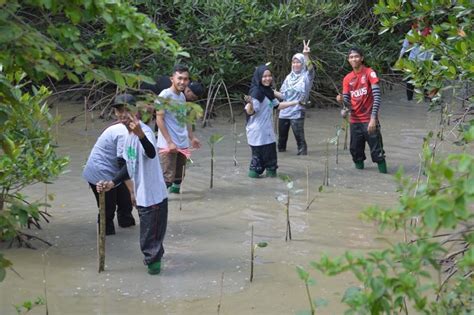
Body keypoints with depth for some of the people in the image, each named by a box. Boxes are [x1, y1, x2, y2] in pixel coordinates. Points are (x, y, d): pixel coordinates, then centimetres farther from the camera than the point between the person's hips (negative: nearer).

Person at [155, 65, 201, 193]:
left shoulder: (182, 96, 13)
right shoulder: (165, 95, -11)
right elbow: (159, 120, -15)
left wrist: (191, 137, 21)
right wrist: (170, 142, -18)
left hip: (183, 144, 8)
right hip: (168, 145, -7)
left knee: (179, 175, 11)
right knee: (168, 176, -12)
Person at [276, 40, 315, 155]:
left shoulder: (306, 76, -4)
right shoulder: (289, 77, 12)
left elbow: (311, 69, -27)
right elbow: (283, 95, 14)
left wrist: (306, 55, -43)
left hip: (297, 113, -6)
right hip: (284, 112, 6)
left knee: (299, 137, -10)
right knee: (282, 136, 16)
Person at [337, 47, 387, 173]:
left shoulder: (369, 73, -6)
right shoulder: (347, 79, 9)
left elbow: (377, 96, -14)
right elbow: (347, 101, 9)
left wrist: (373, 118, -22)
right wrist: (342, 100, -17)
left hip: (369, 120, -5)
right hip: (355, 121, 5)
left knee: (377, 151, -8)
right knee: (355, 150, 7)